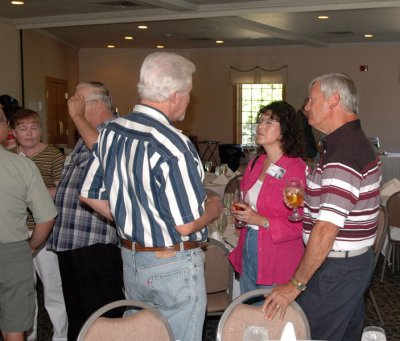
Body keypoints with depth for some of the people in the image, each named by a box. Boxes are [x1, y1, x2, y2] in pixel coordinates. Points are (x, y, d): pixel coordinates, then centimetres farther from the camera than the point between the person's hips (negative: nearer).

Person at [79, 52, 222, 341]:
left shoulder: (111, 132, -1)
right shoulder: (173, 146, -25)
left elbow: (91, 196, 8)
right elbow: (186, 225, -23)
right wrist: (213, 208, -3)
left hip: (131, 259, 7)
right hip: (173, 265, -7)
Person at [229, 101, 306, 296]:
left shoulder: (298, 169, -17)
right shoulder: (255, 164, 6)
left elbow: (303, 224, -19)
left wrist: (261, 221, -23)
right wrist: (240, 213, 1)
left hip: (277, 263, -7)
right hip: (248, 253, 7)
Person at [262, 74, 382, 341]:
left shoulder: (343, 155, -25)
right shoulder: (358, 142, 10)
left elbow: (327, 229, -29)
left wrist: (296, 284, -23)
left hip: (335, 268, -10)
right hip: (358, 261, 10)